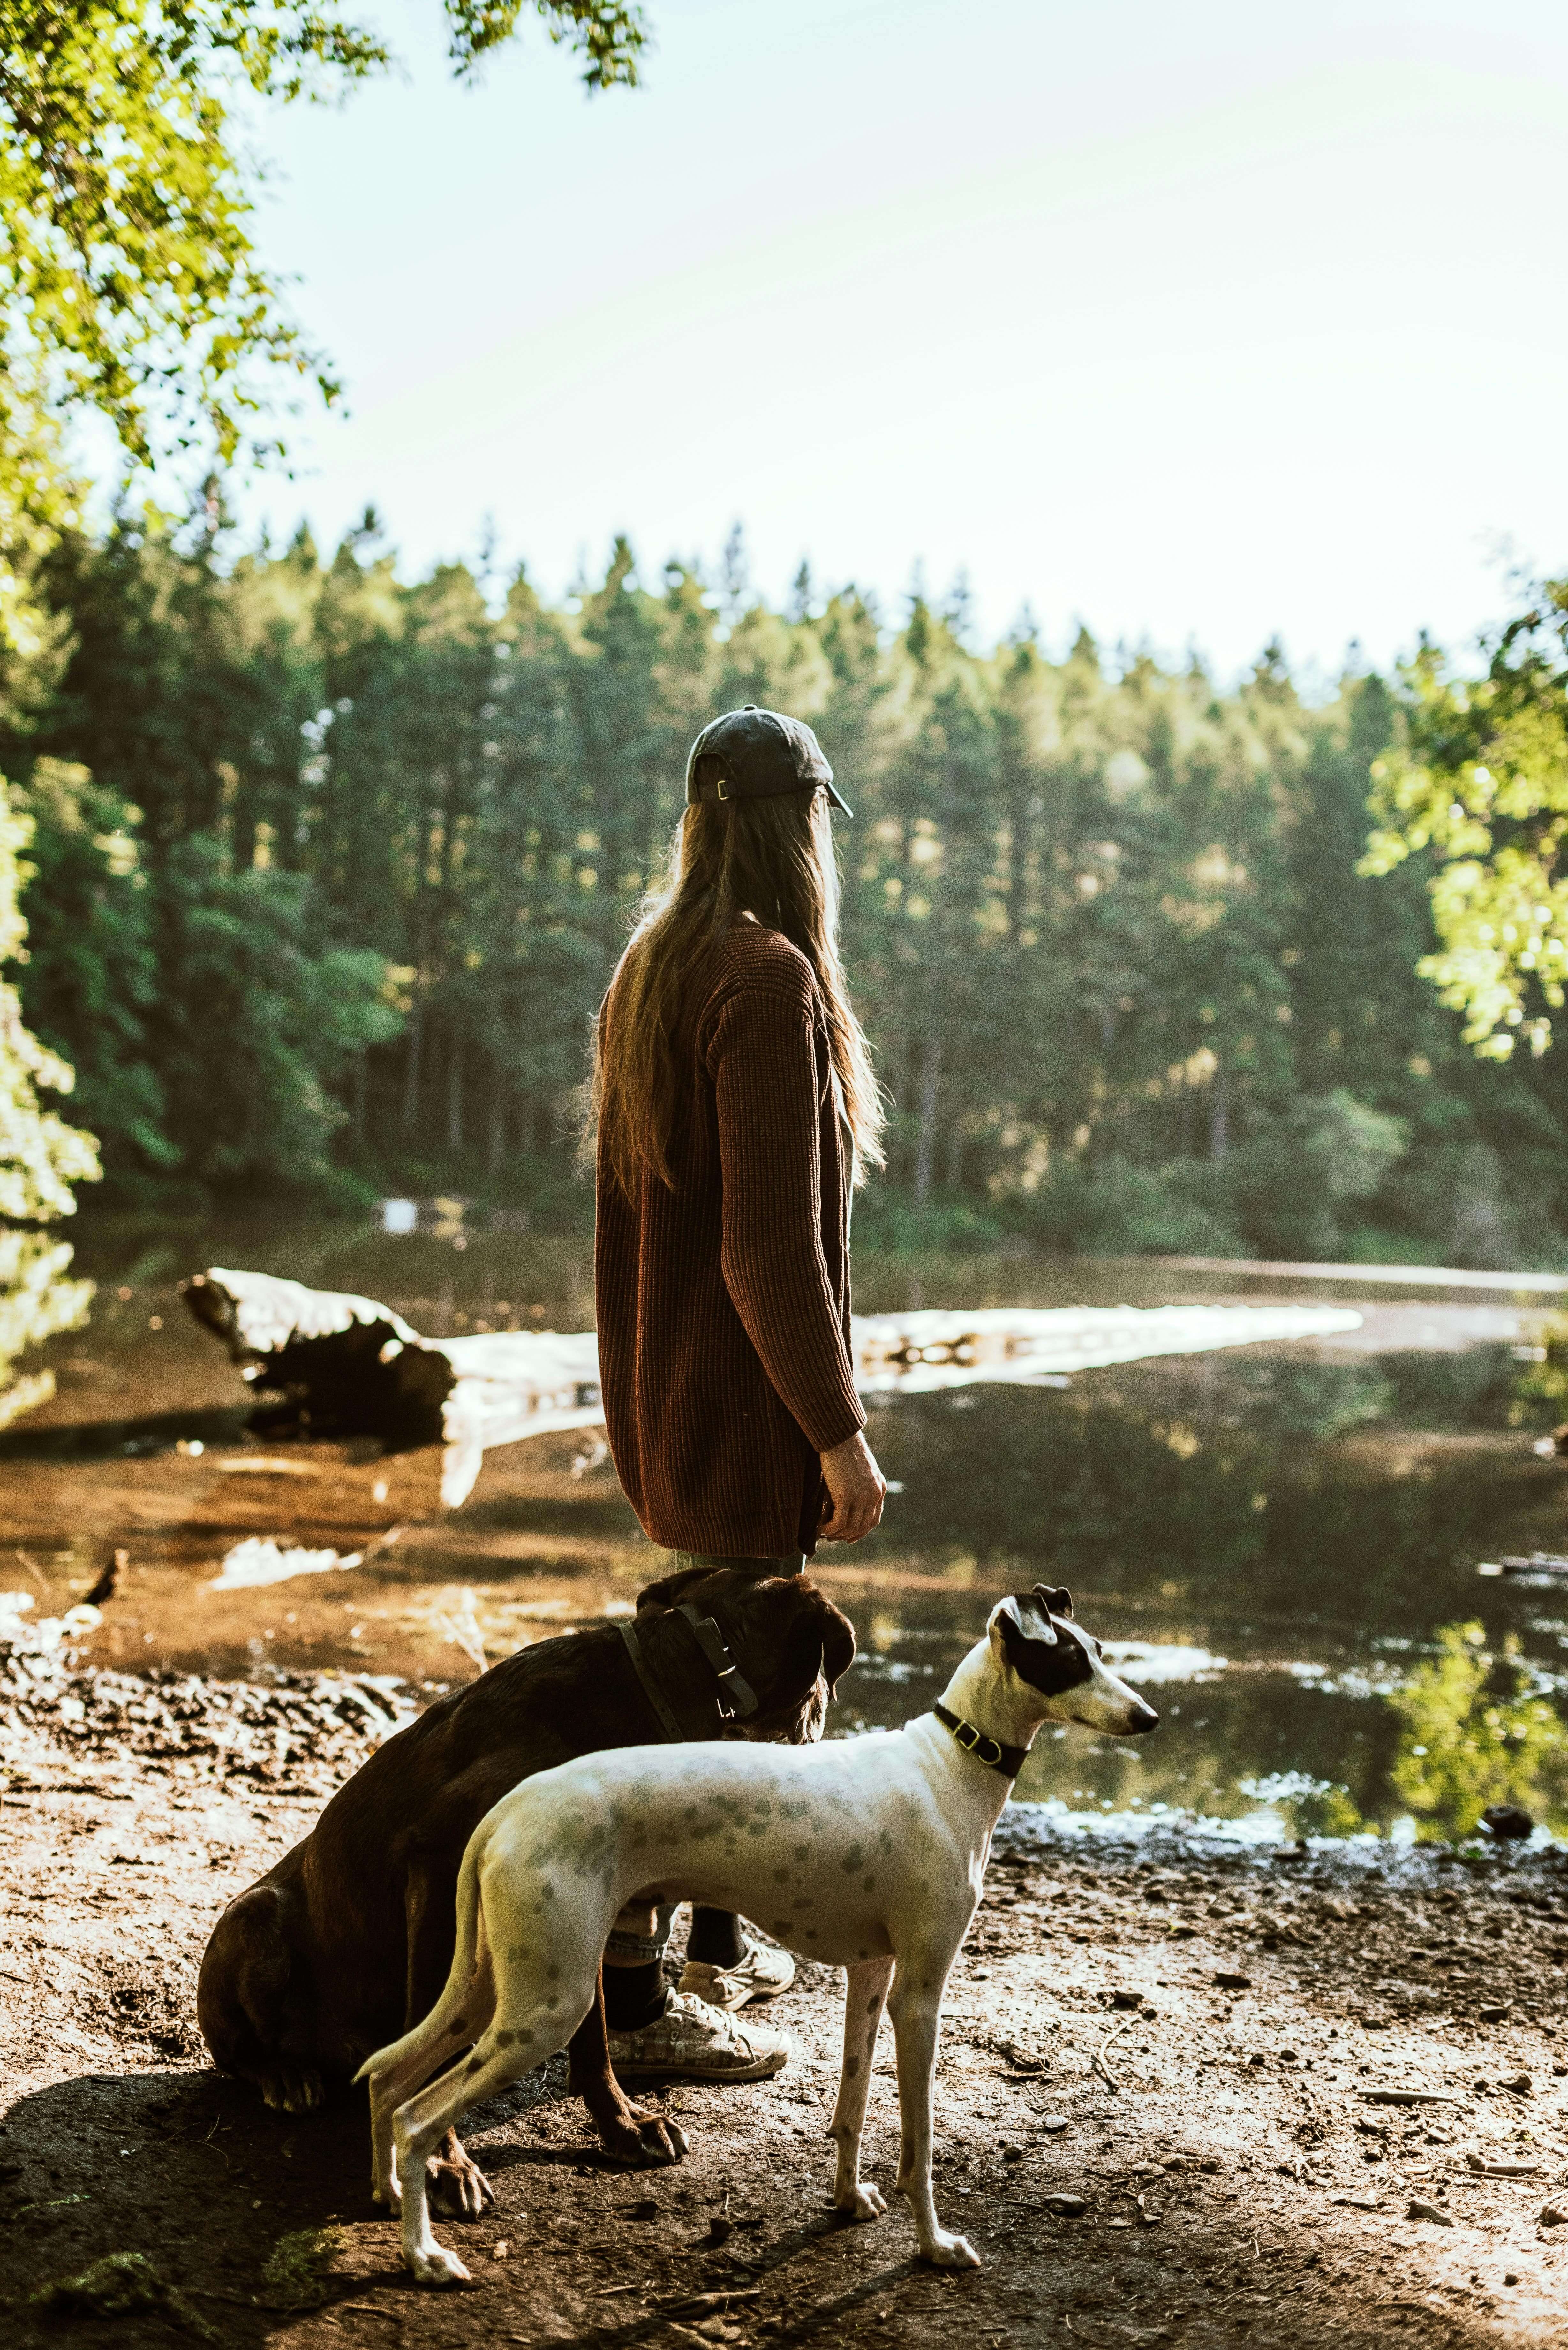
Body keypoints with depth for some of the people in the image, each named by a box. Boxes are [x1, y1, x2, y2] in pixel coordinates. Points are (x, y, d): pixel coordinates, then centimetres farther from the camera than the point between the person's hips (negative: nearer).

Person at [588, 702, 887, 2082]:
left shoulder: (652, 970, 11)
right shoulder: (771, 978, -18)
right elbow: (772, 1238, -22)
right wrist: (840, 1432, -17)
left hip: (662, 1386, 10)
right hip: (744, 1398, -10)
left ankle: (720, 1945, 33)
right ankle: (634, 2001, 9)